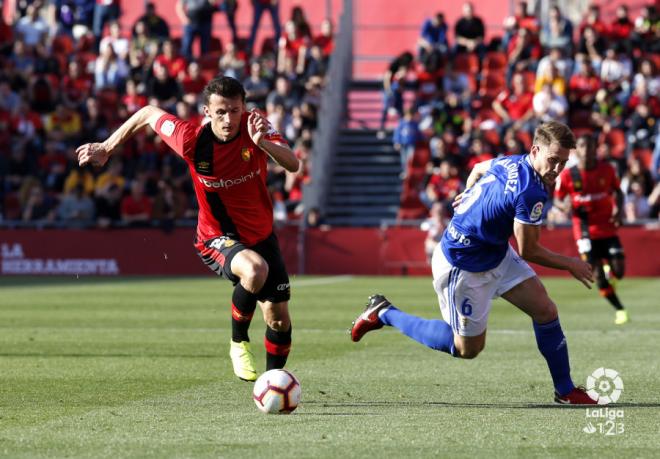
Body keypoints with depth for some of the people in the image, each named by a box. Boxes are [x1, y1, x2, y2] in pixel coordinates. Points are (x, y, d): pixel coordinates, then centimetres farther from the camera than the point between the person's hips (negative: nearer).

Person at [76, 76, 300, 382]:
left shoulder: (255, 126, -18)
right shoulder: (192, 139, -22)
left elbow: (293, 165, -28)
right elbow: (149, 114, -5)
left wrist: (263, 142, -46)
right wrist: (105, 149, 4)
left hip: (261, 235, 4)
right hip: (218, 239, -4)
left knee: (279, 319, 5)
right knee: (255, 269, -37)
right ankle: (238, 342, -12)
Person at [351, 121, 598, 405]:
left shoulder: (511, 163, -5)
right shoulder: (531, 193, -32)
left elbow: (479, 169, 18)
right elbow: (528, 251, -20)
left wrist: (470, 196, 37)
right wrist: (570, 265, -7)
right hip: (463, 267, -10)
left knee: (545, 311, 2)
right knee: (468, 348, 6)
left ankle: (565, 390, 14)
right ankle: (384, 314, 16)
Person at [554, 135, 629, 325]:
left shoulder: (607, 170, -2)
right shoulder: (568, 175, -8)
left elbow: (617, 191, 13)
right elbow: (557, 199, 3)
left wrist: (619, 208, -6)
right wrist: (564, 206, -20)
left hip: (607, 229, 2)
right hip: (585, 231, -2)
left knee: (618, 272, -5)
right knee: (597, 274, -10)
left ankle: (608, 271, 33)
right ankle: (619, 309, 5)